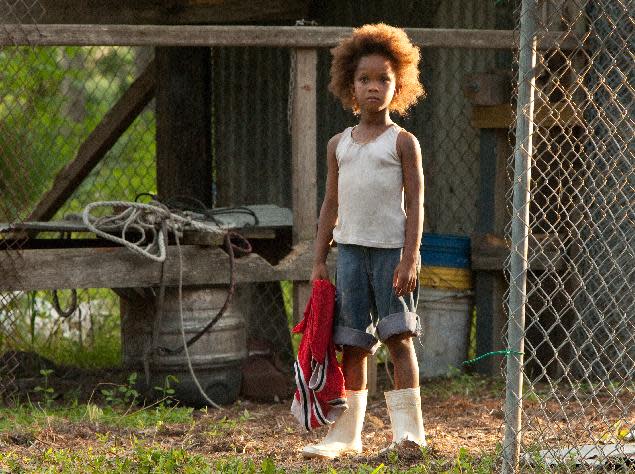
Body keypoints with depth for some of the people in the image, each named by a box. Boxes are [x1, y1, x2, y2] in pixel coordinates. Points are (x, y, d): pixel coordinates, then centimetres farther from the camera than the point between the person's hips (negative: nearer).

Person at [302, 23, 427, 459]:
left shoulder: (402, 142, -1)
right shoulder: (339, 145, 12)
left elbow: (415, 203, -5)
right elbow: (332, 204, 15)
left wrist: (410, 257, -14)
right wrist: (319, 260, 10)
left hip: (391, 248, -4)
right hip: (350, 248, 4)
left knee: (398, 337, -6)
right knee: (352, 344, 6)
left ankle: (409, 427, -1)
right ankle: (346, 434, 9)